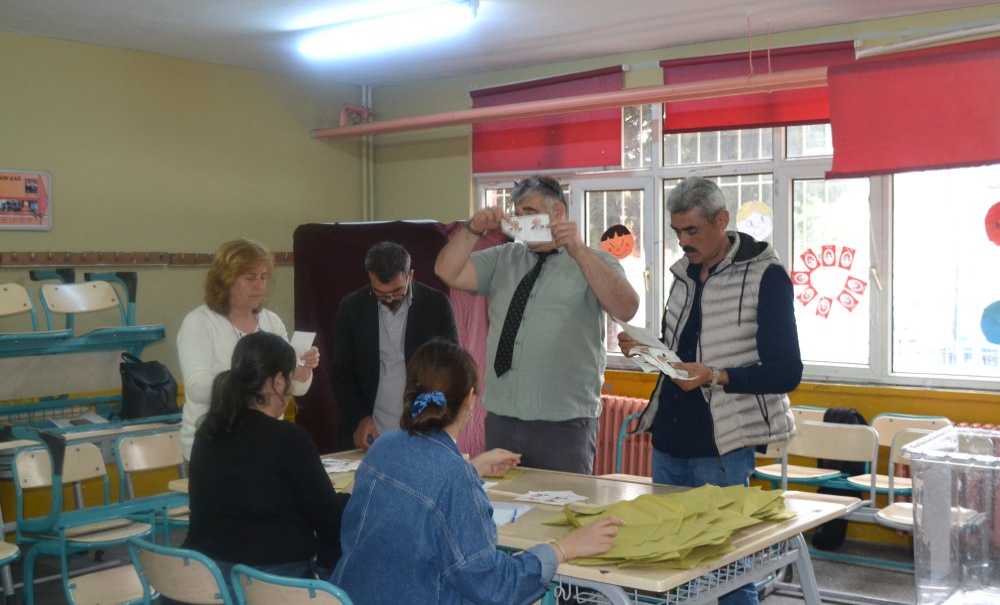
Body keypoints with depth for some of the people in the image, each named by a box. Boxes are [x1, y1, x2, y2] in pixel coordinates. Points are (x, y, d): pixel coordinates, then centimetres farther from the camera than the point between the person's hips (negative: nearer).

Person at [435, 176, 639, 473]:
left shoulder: (594, 262, 1)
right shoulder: (502, 259, 14)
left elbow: (625, 309, -17)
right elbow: (447, 272, 6)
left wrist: (578, 250, -24)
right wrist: (473, 230, -8)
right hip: (501, 417, 4)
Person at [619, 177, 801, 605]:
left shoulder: (766, 276, -10)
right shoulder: (685, 272, 11)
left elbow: (786, 372, -12)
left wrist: (716, 377, -24)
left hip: (721, 450, -6)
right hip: (667, 444, 7)